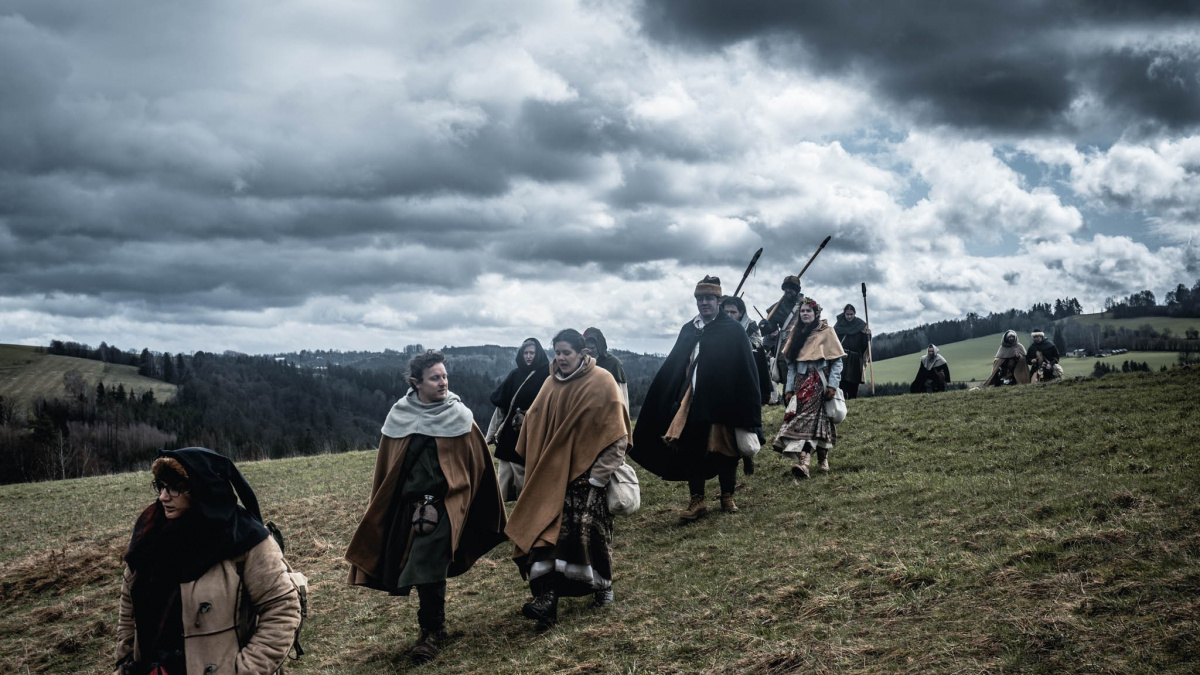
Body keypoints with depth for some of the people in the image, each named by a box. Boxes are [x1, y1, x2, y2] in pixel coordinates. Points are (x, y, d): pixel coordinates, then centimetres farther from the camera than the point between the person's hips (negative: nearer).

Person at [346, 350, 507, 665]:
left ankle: (431, 631, 7)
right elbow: (386, 467, 8)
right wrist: (382, 510, 10)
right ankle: (434, 623, 28)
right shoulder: (399, 417, 1)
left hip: (443, 504, -3)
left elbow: (476, 461, 2)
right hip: (407, 506, 3)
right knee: (414, 566, 9)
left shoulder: (458, 416, -4)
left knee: (428, 568, -9)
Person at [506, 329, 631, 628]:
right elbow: (535, 426, 15)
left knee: (589, 531, -1)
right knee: (547, 529, -6)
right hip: (553, 474, 5)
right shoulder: (552, 384, 8)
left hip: (586, 473, -4)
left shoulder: (601, 382, -7)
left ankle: (603, 585, 23)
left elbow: (615, 433, -9)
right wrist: (537, 467, 10)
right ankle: (547, 598, -10)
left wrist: (599, 475, -13)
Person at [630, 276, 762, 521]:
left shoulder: (733, 330, -2)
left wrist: (748, 413, -10)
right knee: (692, 452, 2)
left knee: (725, 451, 6)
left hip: (723, 403, -4)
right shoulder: (688, 330, 11)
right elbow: (672, 368, 13)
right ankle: (697, 501, 9)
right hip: (691, 402, 4)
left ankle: (727, 496, 22)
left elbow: (746, 370, -5)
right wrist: (662, 404, 7)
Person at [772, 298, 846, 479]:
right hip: (801, 384, 4)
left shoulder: (826, 331, 2)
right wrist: (789, 388, 7)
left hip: (820, 383, -4)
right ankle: (802, 462, -10)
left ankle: (823, 458, -9)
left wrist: (832, 385, -13)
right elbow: (791, 365, 14)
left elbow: (837, 361, -3)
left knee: (819, 420, -12)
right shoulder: (796, 335, 15)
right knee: (800, 419, -6)